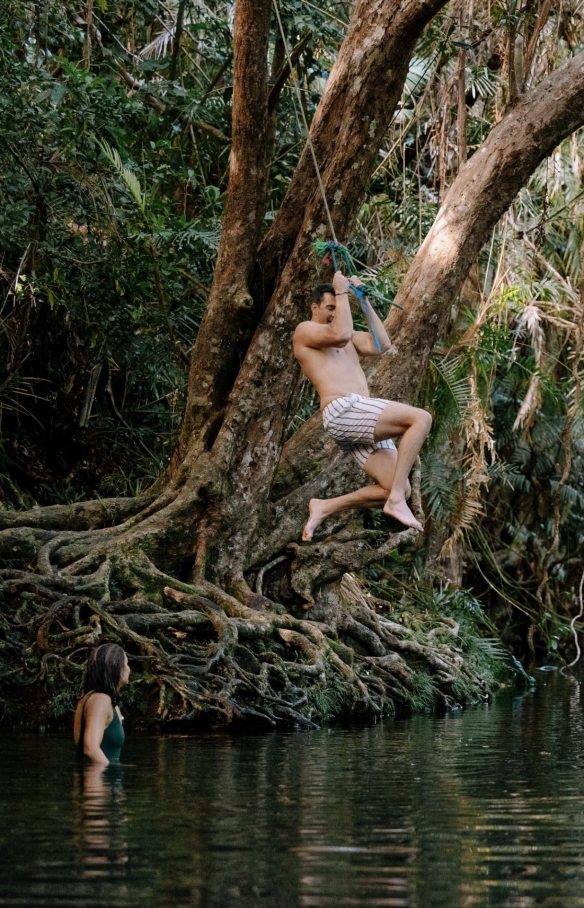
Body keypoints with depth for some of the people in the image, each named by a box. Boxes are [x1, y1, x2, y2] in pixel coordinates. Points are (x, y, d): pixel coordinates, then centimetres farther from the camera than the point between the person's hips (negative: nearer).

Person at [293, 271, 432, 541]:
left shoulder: (349, 338, 31)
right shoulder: (305, 331, 6)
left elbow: (381, 345, 16)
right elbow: (340, 334, -13)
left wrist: (363, 300, 18)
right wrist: (342, 292, -1)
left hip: (363, 423, 9)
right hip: (343, 410, -9)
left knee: (400, 491, -1)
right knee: (421, 418, -22)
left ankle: (324, 507, 7)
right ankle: (396, 501, -25)